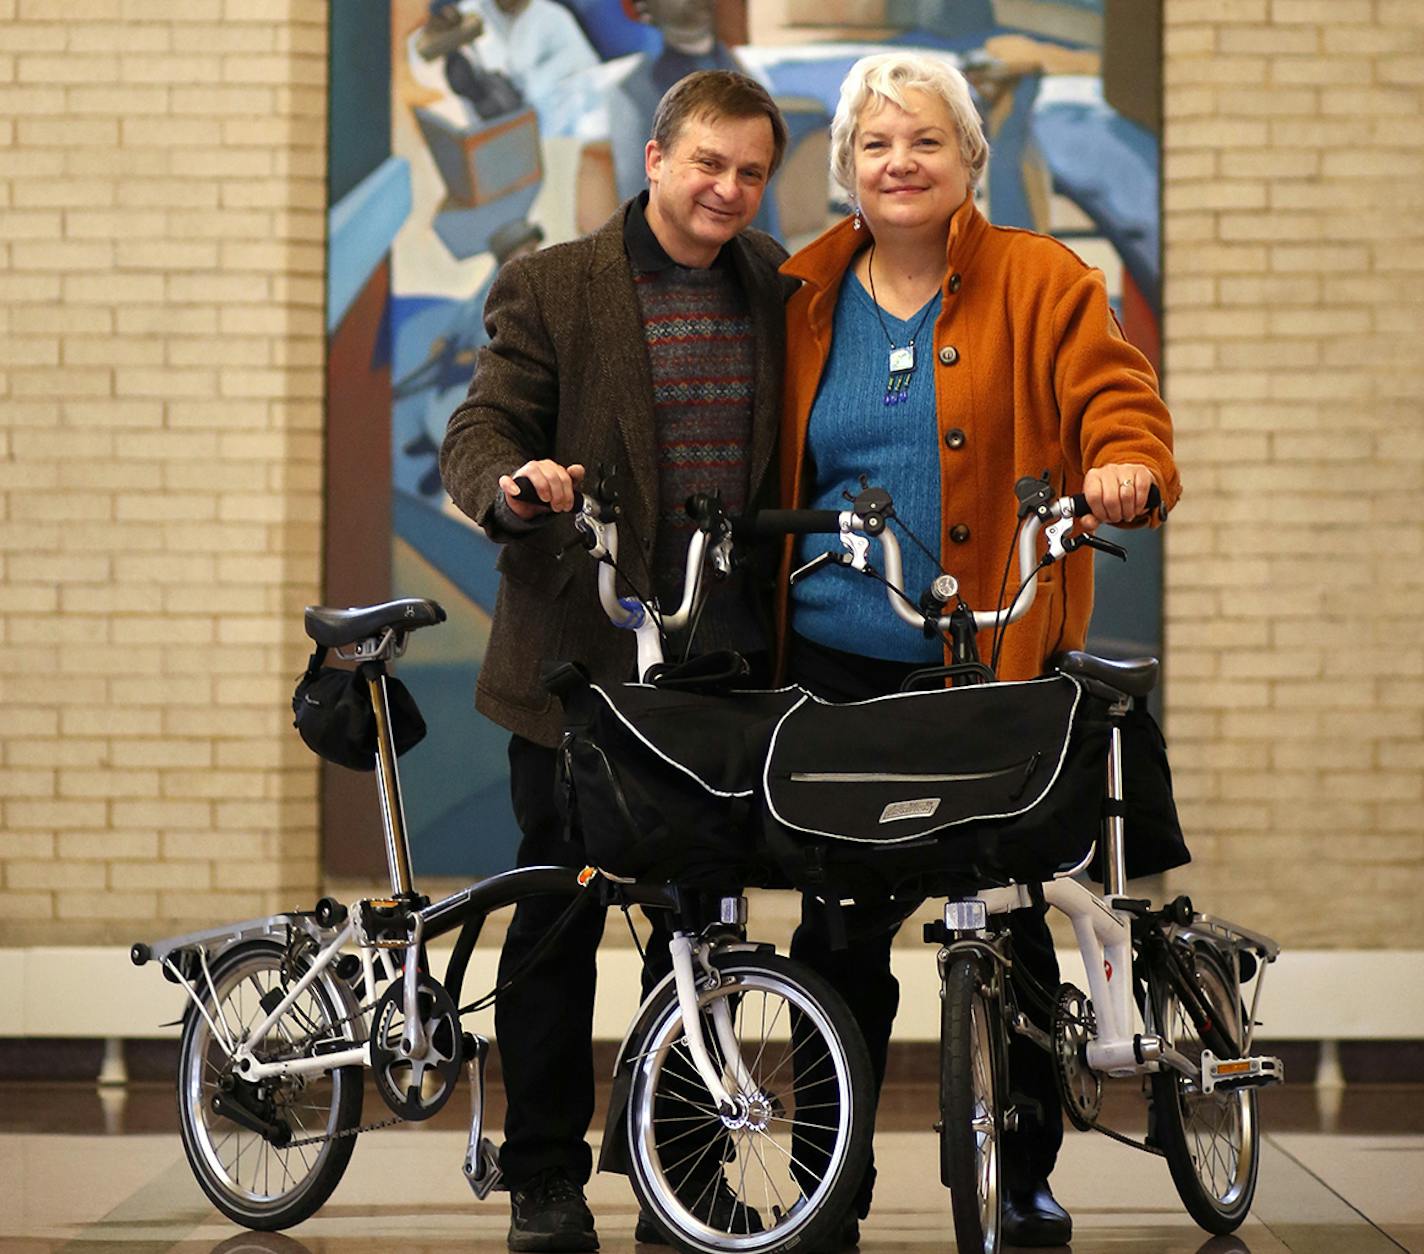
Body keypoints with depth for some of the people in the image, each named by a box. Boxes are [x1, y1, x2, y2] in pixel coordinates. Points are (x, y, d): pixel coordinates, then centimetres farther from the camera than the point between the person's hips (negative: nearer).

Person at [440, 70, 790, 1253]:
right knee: (559, 920, 3)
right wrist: (510, 485, -29)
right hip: (581, 654, -3)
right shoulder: (552, 287, -2)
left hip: (722, 659, 4)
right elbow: (477, 431, -7)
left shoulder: (774, 286, 10)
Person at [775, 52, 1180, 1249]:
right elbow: (761, 466, 19)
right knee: (839, 925, 3)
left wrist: (1128, 464, -26)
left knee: (1007, 920, 3)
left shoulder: (1041, 283, 3)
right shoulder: (806, 300, 11)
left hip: (993, 657, -2)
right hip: (836, 659, 2)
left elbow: (1116, 397, -4)